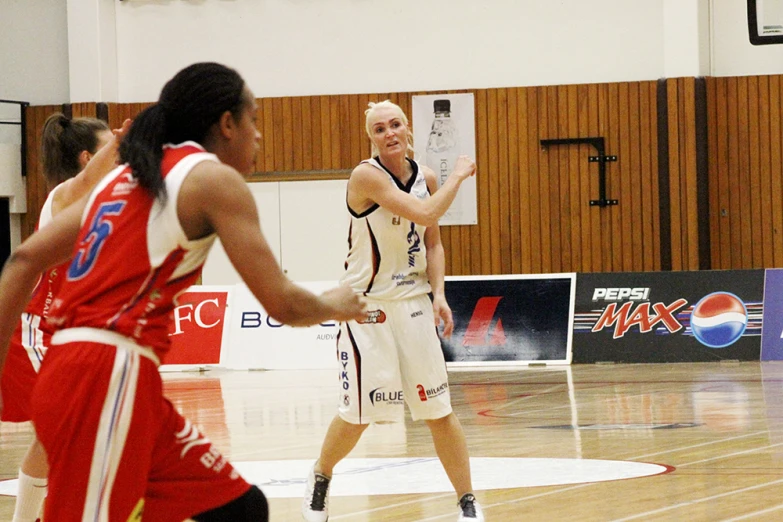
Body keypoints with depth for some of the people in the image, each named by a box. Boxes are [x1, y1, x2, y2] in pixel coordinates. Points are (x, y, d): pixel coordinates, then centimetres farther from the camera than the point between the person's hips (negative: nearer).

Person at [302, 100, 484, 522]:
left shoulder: (425, 177, 3)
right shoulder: (367, 176, -18)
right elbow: (425, 214, -28)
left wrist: (438, 293, -3)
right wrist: (458, 175, -14)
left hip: (413, 302, 5)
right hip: (368, 307, -5)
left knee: (439, 411, 2)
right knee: (358, 413, 0)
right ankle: (320, 478, 28)